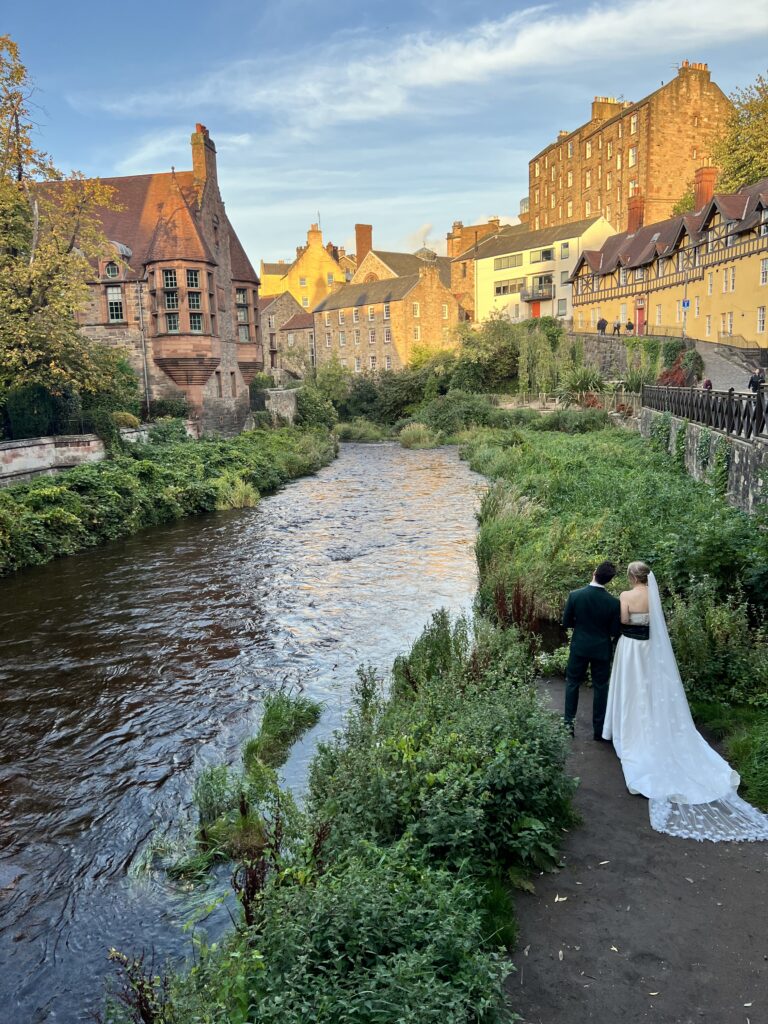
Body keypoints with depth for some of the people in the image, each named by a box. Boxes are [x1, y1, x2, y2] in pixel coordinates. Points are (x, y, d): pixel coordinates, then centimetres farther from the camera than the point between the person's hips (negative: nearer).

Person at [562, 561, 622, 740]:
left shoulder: (575, 595, -15)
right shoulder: (613, 602, -16)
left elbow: (566, 622, -5)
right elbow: (615, 632, -8)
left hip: (579, 646, 0)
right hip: (602, 649, 0)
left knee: (572, 683, 16)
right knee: (600, 688, 12)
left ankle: (569, 723, 21)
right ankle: (599, 730, 19)